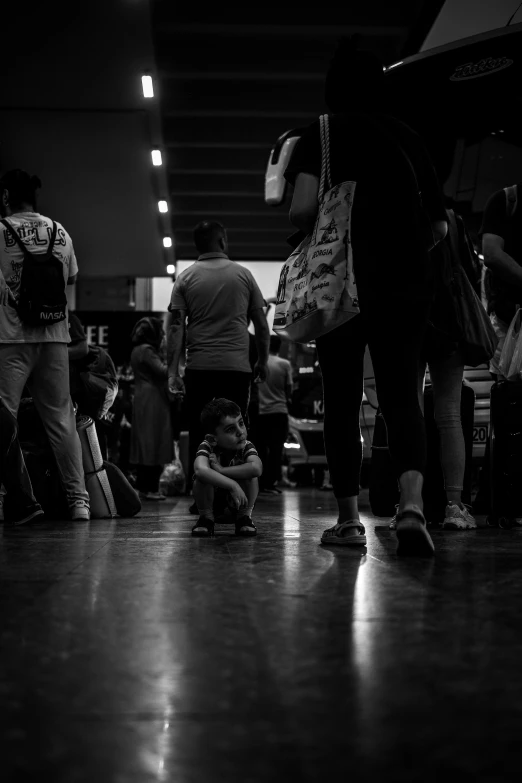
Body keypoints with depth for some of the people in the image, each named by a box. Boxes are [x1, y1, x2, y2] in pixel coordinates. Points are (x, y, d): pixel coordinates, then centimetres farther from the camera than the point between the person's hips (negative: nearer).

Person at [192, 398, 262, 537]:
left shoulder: (247, 446, -22)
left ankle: (244, 517, -8)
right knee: (202, 478, -32)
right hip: (211, 500, -1)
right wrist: (232, 485, -55)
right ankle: (206, 518, -9)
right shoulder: (206, 447, -25)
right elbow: (200, 470, -49)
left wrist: (221, 470, -42)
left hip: (239, 502, 1)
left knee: (250, 477, -30)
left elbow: (256, 468, -46)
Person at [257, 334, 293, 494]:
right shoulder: (284, 364, -4)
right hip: (278, 411, -2)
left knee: (261, 448, 10)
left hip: (260, 412, 2)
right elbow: (288, 389, 1)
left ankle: (260, 483, 10)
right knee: (276, 449, 1)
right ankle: (269, 483, -5)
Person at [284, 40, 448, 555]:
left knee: (342, 400, 7)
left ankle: (348, 520, 10)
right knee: (401, 393, 2)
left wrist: (322, 235, 10)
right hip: (407, 283, 2)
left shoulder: (321, 135, 3)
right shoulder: (407, 137, 12)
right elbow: (439, 227, 12)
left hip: (344, 280, -2)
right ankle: (412, 504, -21)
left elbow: (302, 212, -11)